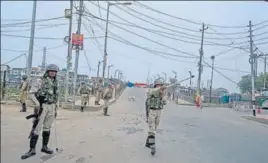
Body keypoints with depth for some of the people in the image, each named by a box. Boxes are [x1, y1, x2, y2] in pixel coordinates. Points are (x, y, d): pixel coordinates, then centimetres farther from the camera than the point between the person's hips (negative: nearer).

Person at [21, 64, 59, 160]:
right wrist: (37, 105, -18)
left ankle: (44, 147, 22)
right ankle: (32, 150, 1)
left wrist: (55, 108, 15)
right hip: (42, 106, -5)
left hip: (51, 107, 6)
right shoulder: (41, 81, -5)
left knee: (47, 128, 11)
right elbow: (31, 93, -9)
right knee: (37, 128, -6)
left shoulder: (55, 83, 12)